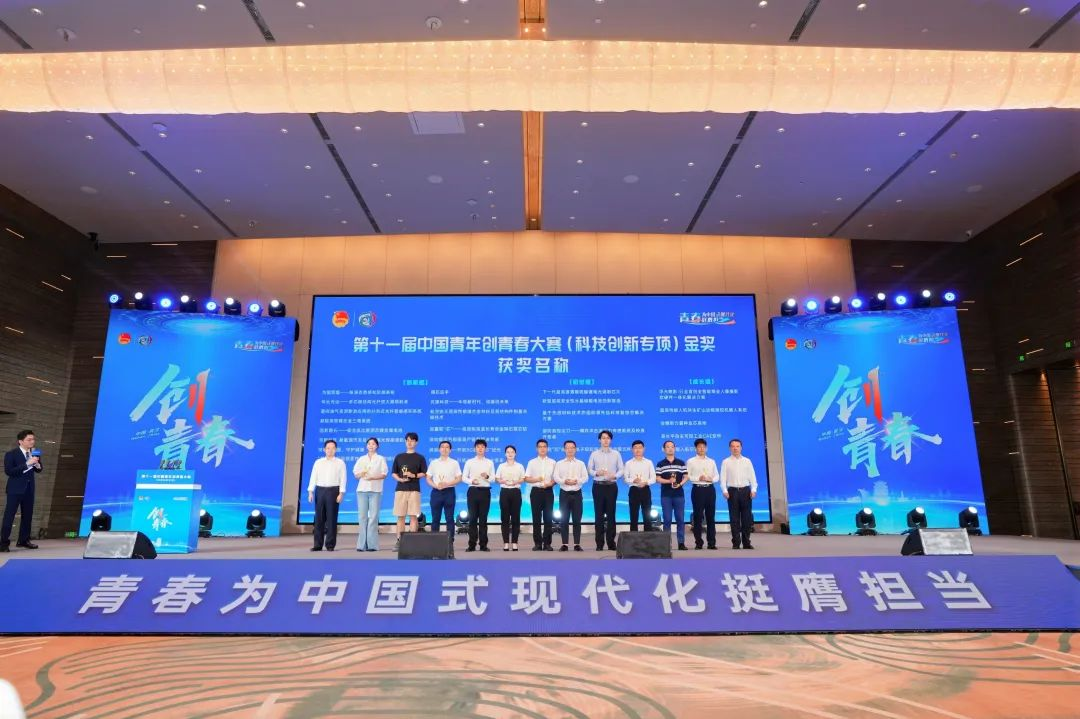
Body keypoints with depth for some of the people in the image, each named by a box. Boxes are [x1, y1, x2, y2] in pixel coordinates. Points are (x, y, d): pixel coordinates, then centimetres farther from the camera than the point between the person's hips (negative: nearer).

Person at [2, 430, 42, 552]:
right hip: (15, 489, -6)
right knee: (9, 515, -3)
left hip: (29, 488, 6)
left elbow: (38, 470, 11)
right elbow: (8, 471, -21)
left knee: (27, 515, 10)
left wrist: (37, 464, -12)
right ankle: (4, 542, 2)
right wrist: (27, 464, -28)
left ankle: (24, 540, 21)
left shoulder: (34, 453, 6)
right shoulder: (11, 454, -11)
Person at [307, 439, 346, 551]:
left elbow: (342, 479, 0)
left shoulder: (340, 463, 5)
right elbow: (313, 477, 8)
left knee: (331, 518, -2)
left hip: (333, 491, -2)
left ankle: (330, 545, 4)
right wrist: (310, 492, -2)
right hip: (320, 490, 2)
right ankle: (318, 544, 8)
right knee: (319, 518, 2)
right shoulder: (318, 462, 12)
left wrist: (341, 493, -10)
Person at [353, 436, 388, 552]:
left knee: (373, 516, -9)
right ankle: (362, 544, -2)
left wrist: (372, 477, -13)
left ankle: (372, 544, -9)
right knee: (362, 516, -3)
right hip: (362, 489, 2)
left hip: (375, 490, -2)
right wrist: (362, 473, -10)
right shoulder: (361, 459, 19)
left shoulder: (381, 459, 11)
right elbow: (356, 474, 12)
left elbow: (384, 474, 2)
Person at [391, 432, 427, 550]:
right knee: (400, 516, 2)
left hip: (414, 490, -2)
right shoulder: (399, 457, 13)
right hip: (400, 489, 2)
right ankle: (399, 540, 7)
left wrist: (414, 475, -14)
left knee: (413, 516, -5)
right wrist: (399, 479, -8)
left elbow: (424, 473, 3)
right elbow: (393, 473, 12)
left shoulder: (420, 457, 7)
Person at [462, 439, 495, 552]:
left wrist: (487, 477, -16)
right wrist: (471, 481, -14)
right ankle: (472, 544, 6)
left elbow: (493, 478, 5)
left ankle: (483, 544, 8)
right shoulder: (469, 462, 6)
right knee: (472, 518, 1)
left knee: (483, 518, 3)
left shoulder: (490, 463, 9)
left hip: (485, 491, 1)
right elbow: (463, 477, 4)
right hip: (473, 491, 0)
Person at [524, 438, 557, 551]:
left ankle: (547, 543, 7)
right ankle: (537, 543, 7)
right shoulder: (532, 462, 6)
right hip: (536, 491, 0)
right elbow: (526, 478, 3)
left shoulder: (552, 462, 8)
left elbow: (556, 478, 6)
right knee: (536, 518, 1)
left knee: (548, 518, 1)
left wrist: (550, 483, -14)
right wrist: (537, 479, -14)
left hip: (548, 491, 0)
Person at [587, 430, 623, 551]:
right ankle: (599, 543, 6)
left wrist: (615, 475, -14)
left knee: (611, 514, 2)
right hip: (598, 486, 0)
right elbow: (589, 469, 4)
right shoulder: (594, 454, 6)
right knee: (599, 514, 1)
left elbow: (621, 469, 4)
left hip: (611, 486, 0)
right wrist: (596, 473, -15)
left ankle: (611, 542, 10)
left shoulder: (616, 454, 7)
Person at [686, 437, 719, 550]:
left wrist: (711, 479, -8)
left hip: (710, 489, 3)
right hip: (698, 489, -3)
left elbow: (717, 476, 13)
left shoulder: (711, 461, 15)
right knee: (698, 516, -1)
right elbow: (687, 476, -4)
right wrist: (698, 478, -16)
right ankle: (698, 543, 5)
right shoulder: (691, 461, 3)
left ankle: (712, 543, 9)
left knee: (711, 516, 4)